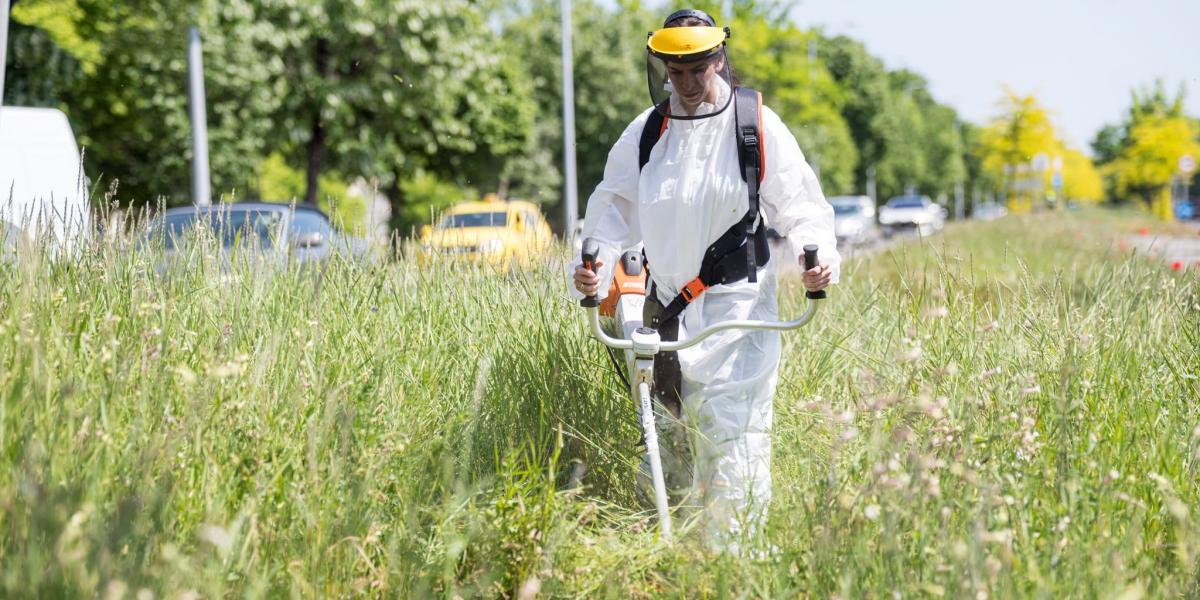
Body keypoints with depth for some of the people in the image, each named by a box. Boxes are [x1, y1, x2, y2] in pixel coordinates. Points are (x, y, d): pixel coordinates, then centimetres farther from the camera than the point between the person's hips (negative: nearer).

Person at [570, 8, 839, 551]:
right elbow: (615, 207, 14)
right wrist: (595, 266, -3)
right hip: (667, 305, 4)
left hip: (736, 307, -4)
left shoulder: (757, 126, -1)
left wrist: (818, 255, -16)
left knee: (732, 430, -12)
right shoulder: (645, 132, 8)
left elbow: (799, 203, 2)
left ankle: (732, 556, -10)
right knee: (669, 430, 9)